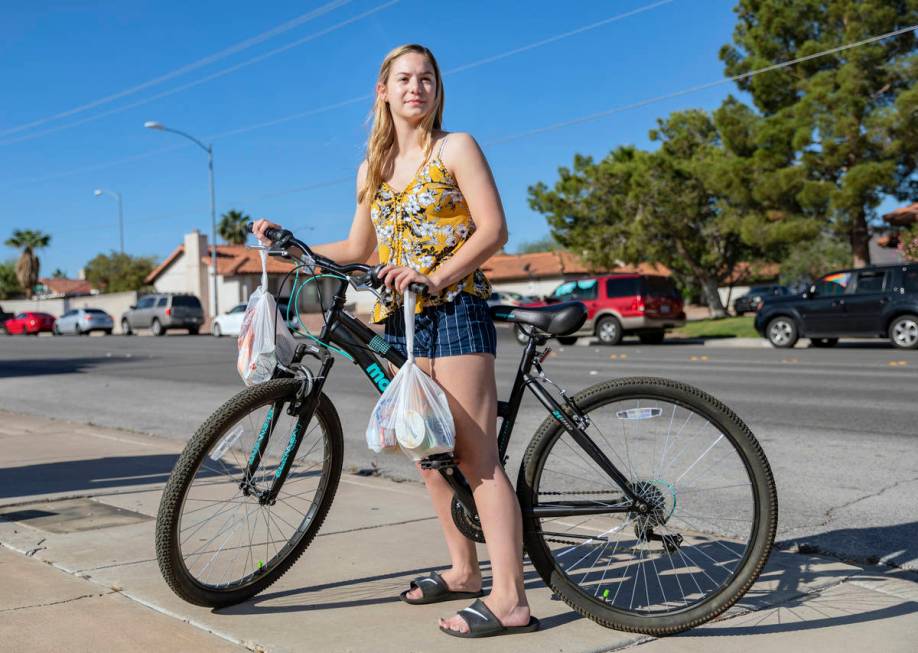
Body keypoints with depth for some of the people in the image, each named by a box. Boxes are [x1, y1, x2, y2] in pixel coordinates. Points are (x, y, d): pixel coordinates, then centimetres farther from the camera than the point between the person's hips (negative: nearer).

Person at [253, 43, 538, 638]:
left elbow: (493, 229, -9)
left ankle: (510, 600, -9)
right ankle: (464, 571, 24)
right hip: (401, 319, 7)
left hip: (454, 310, -7)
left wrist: (436, 277, -20)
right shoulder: (372, 169, 17)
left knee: (475, 457, -12)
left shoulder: (455, 148, -1)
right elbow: (358, 249, 22)